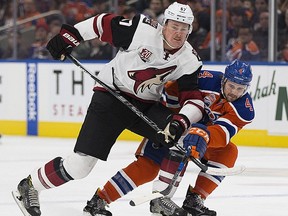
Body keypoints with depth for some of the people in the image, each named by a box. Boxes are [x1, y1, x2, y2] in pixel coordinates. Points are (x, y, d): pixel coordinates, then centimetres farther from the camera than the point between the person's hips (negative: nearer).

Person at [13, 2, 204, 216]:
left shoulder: (190, 60, -8)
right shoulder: (143, 30, -19)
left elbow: (194, 99, -11)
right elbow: (104, 23, -7)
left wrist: (180, 122, -30)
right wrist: (69, 36, -8)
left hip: (147, 105, 5)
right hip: (112, 96, -5)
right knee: (81, 163, -14)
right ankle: (29, 186, 9)